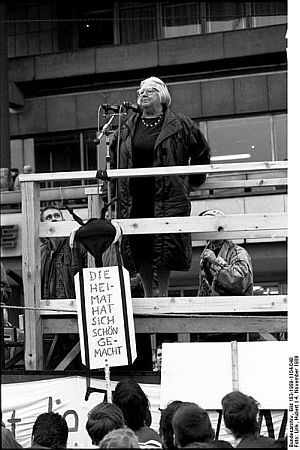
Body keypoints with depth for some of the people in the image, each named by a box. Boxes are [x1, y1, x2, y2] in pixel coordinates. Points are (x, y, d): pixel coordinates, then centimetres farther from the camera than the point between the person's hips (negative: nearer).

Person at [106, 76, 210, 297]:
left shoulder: (180, 125, 3)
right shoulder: (127, 128, 13)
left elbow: (202, 152, 13)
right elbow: (114, 154, 30)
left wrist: (194, 180, 14)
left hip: (167, 196, -4)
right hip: (134, 198, 4)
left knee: (165, 244, -8)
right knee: (137, 246, 0)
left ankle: (162, 294, 0)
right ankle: (148, 294, 11)